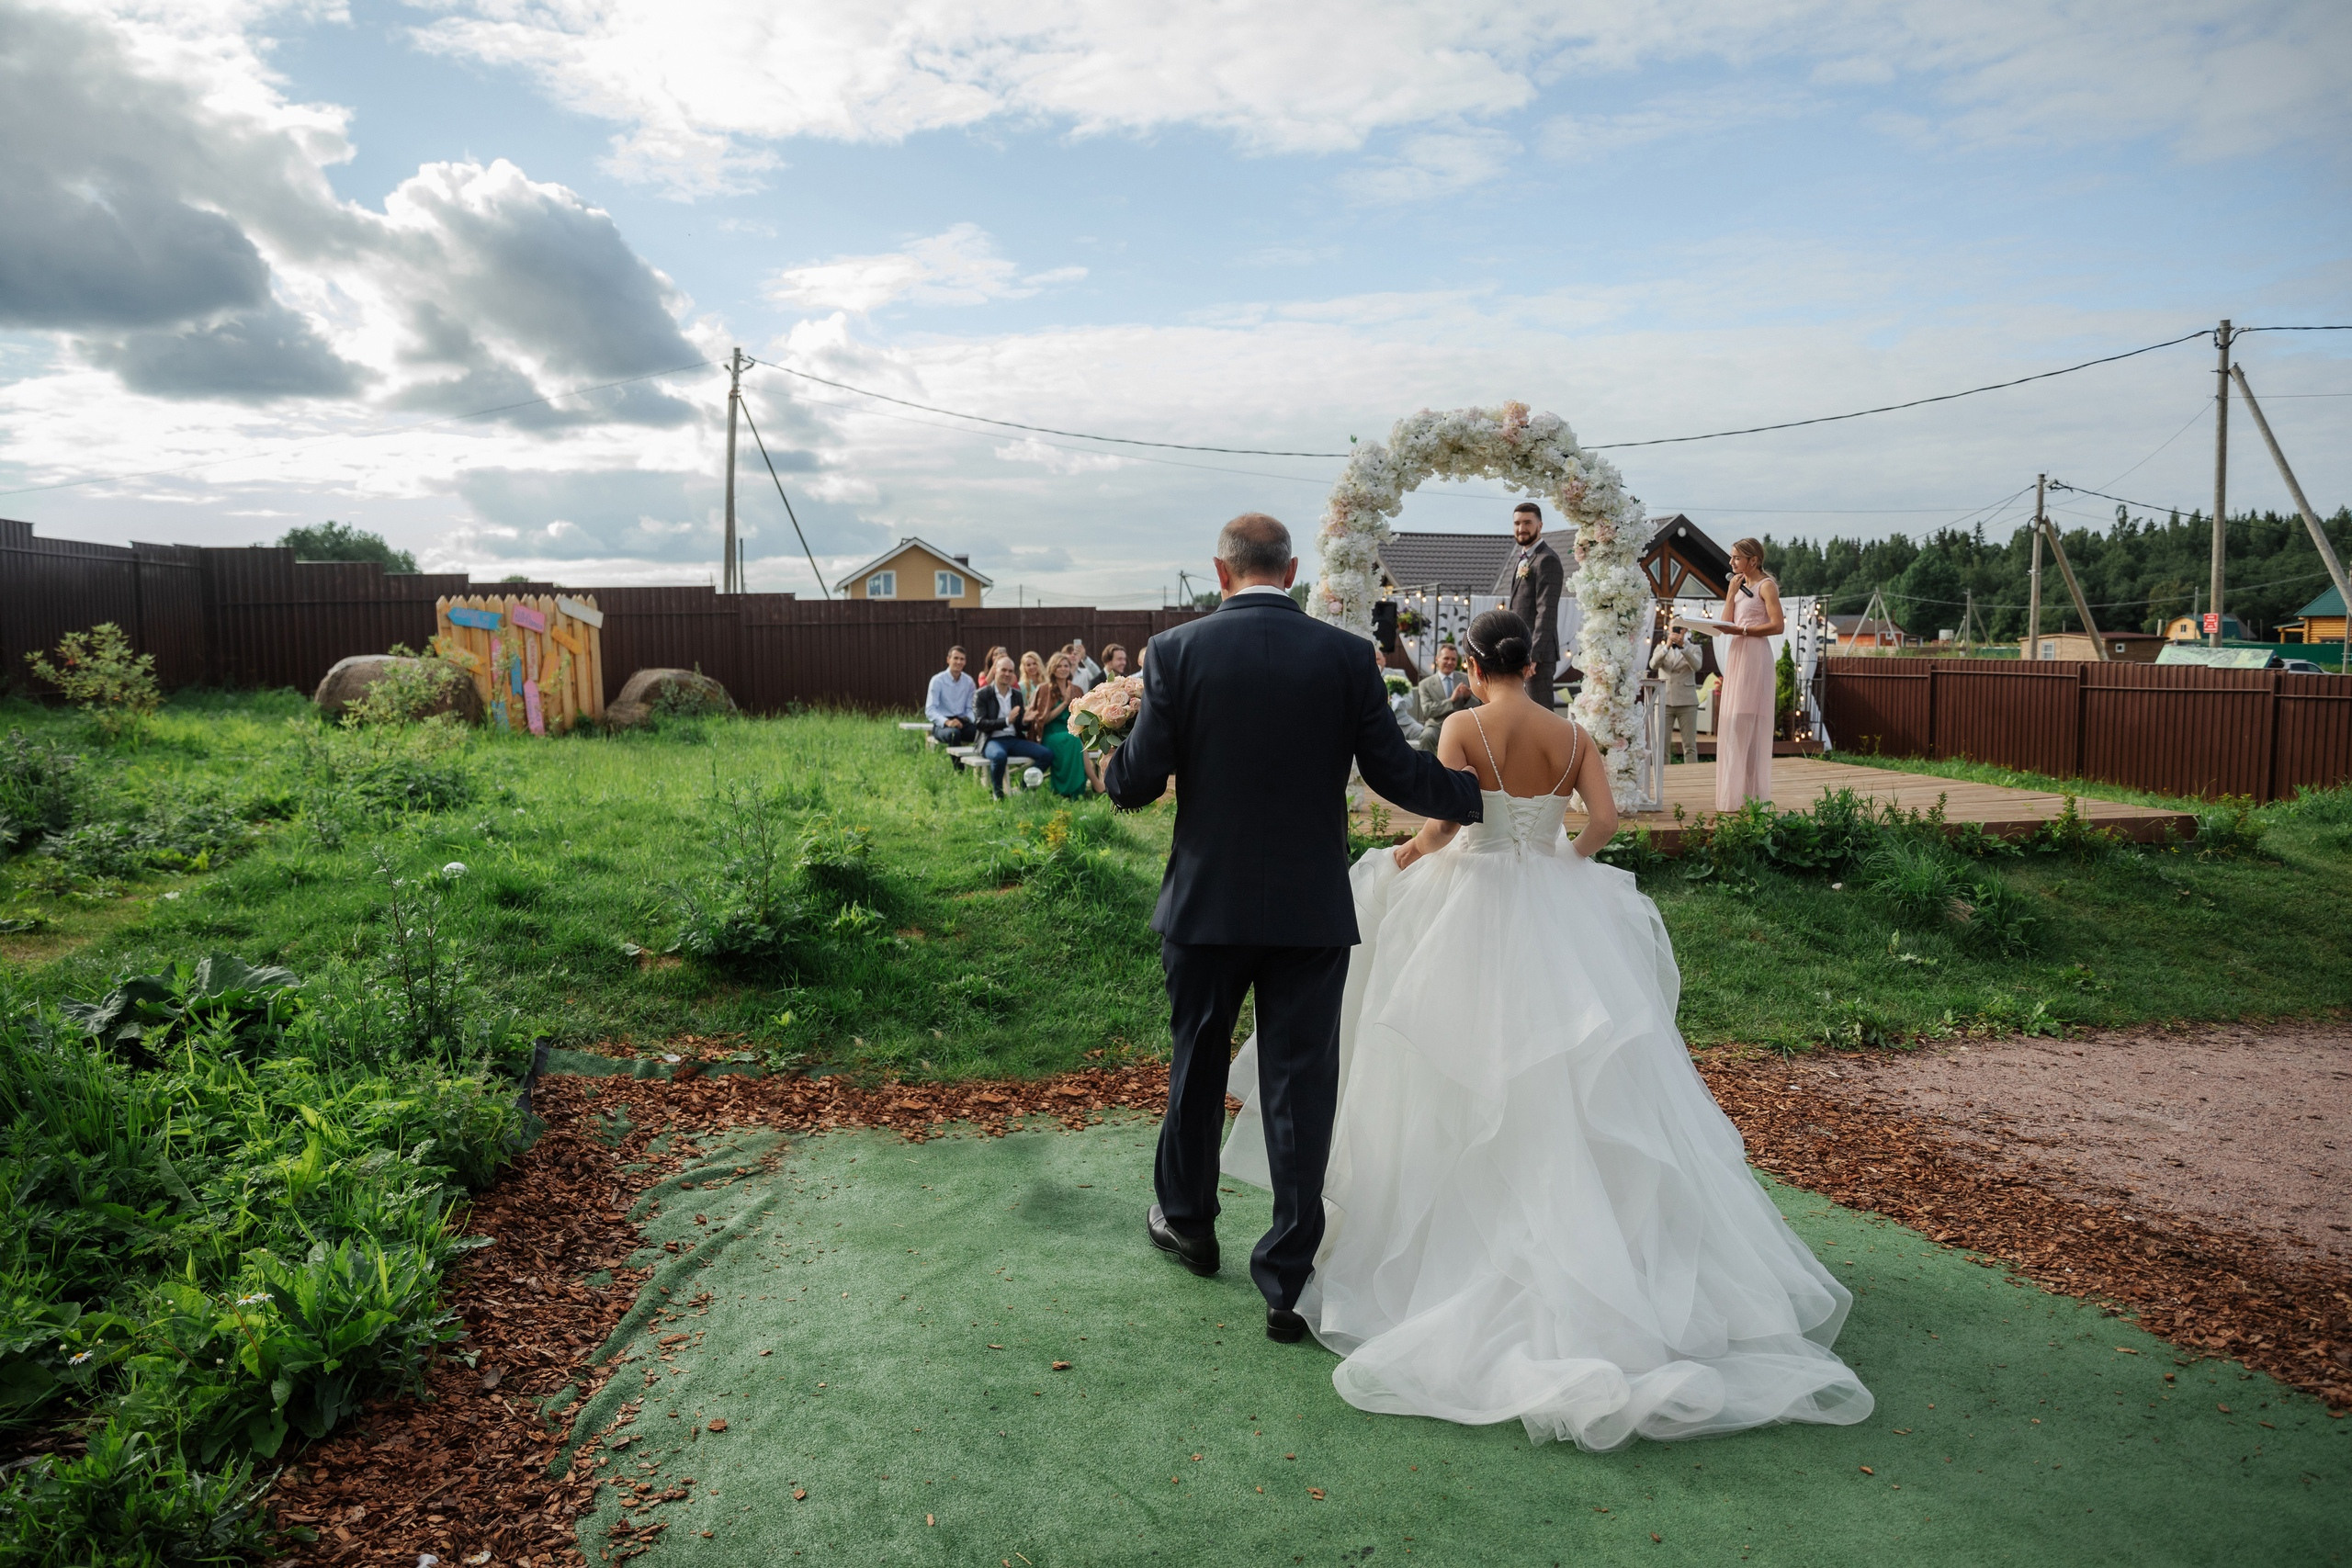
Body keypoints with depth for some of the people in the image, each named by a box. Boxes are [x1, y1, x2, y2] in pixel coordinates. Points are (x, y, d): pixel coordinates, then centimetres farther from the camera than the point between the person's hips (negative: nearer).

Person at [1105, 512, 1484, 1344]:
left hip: (1207, 903, 0)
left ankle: (1186, 1221, 40)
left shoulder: (1176, 650, -7)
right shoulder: (1346, 654, -5)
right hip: (1311, 909, 0)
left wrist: (1111, 770, 16)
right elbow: (1395, 772, -4)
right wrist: (1477, 794, 15)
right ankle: (1288, 1281, 13)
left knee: (1198, 1062, 20)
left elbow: (1137, 782, -8)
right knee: (1300, 1087, 7)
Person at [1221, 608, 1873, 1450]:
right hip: (1560, 910, 3)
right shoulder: (1572, 735, 2)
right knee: (1575, 1074, 10)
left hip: (1475, 907, -3)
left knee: (1476, 1074, 6)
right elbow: (1604, 818, -7)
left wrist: (1410, 853, -1)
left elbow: (1444, 817, -20)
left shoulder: (1465, 727, -8)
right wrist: (1565, 865, 10)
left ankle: (1462, 1229, 14)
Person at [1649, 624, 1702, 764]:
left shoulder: (1693, 649, 7)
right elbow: (1653, 665, -10)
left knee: (1690, 746, -2)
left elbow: (1696, 666, -14)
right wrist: (1667, 646, -25)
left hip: (1687, 702, -1)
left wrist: (1683, 646, -28)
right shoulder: (1660, 648, 11)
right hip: (1664, 701, 1)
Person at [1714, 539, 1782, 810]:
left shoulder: (1766, 586, -3)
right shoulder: (1740, 586, 20)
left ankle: (1749, 797, -10)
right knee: (1732, 723, 3)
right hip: (1736, 657, 8)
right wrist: (1732, 592, 5)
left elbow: (1777, 625, -13)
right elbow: (1726, 622, 11)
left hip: (1754, 657, -8)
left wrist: (1741, 630, -19)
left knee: (1745, 724, -11)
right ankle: (1734, 794, 4)